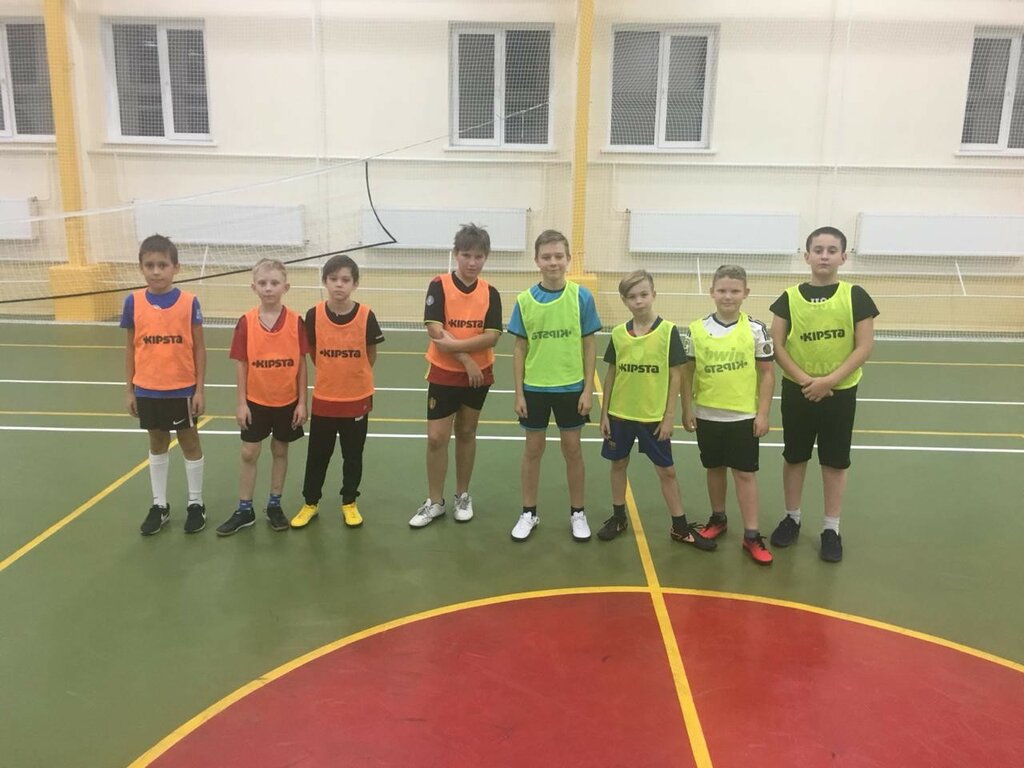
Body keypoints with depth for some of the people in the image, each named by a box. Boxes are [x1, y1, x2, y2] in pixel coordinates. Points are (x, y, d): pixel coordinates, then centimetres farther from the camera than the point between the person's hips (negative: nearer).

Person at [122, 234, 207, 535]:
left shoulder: (189, 302, -10)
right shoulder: (133, 302, -3)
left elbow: (199, 348, -5)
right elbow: (131, 348, 5)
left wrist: (200, 390, -6)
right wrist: (130, 390, 5)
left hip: (182, 389, -2)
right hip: (148, 391, 3)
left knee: (190, 444, 11)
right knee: (157, 445, 17)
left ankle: (195, 504, 25)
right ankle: (159, 505, 30)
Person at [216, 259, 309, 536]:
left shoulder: (296, 322, -8)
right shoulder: (246, 322, -7)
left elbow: (301, 364, -4)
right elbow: (241, 364, -3)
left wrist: (302, 402, -5)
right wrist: (241, 402, -5)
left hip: (287, 402, 0)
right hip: (255, 401, 0)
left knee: (280, 452, 12)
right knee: (249, 455, 7)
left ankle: (274, 506, 27)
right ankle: (244, 510, 21)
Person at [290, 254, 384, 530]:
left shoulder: (366, 315, -11)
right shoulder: (314, 315, -9)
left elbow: (371, 355, 2)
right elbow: (312, 353, 6)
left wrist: (355, 377, 7)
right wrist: (332, 375, 8)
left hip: (358, 399, 0)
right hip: (323, 398, 1)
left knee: (352, 455, 12)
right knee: (318, 454, 12)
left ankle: (349, 503, 28)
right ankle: (310, 503, 29)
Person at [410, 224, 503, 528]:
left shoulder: (490, 293, -2)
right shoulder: (439, 286, -9)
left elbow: (492, 336, -11)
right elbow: (435, 332, -16)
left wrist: (455, 344, -23)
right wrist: (466, 359, -18)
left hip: (478, 375, 2)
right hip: (444, 374, -2)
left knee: (466, 434, 14)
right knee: (436, 438, -1)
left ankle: (463, 496, 29)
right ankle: (434, 502, 15)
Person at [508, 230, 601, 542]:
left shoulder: (581, 296, -7)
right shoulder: (525, 300, -5)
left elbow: (589, 345, -2)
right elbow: (520, 348, 1)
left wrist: (588, 389, -5)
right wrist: (519, 393, -1)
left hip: (571, 387, -1)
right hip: (535, 388, 1)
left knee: (572, 449, 9)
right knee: (533, 449, 11)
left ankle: (577, 513, 25)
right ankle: (529, 513, 25)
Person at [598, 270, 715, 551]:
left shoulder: (668, 330, -9)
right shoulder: (618, 333, -1)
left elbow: (675, 375, -6)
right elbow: (611, 374, 6)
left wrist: (669, 416, -8)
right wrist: (604, 413, 5)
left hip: (654, 415, -2)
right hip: (620, 413, 3)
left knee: (666, 470, 7)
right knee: (618, 464, 14)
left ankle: (680, 527, 20)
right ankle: (618, 518, 31)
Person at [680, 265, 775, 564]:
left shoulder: (755, 329, -7)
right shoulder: (697, 329, -3)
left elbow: (767, 373, -3)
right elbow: (687, 371, 3)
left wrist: (763, 413, -6)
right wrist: (687, 409, 2)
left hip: (744, 416, -2)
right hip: (707, 415, 2)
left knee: (745, 473, 4)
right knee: (715, 469, 16)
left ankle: (752, 536, 12)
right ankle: (718, 518, 35)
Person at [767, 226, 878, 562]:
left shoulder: (855, 296, -6)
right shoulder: (790, 297, -4)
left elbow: (865, 347, -8)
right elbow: (776, 346, -4)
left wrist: (828, 381, -16)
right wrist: (804, 379, -15)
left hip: (840, 393, -1)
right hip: (797, 391, 1)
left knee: (835, 461, 9)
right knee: (794, 457, 13)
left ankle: (831, 528, 23)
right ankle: (792, 518, 30)